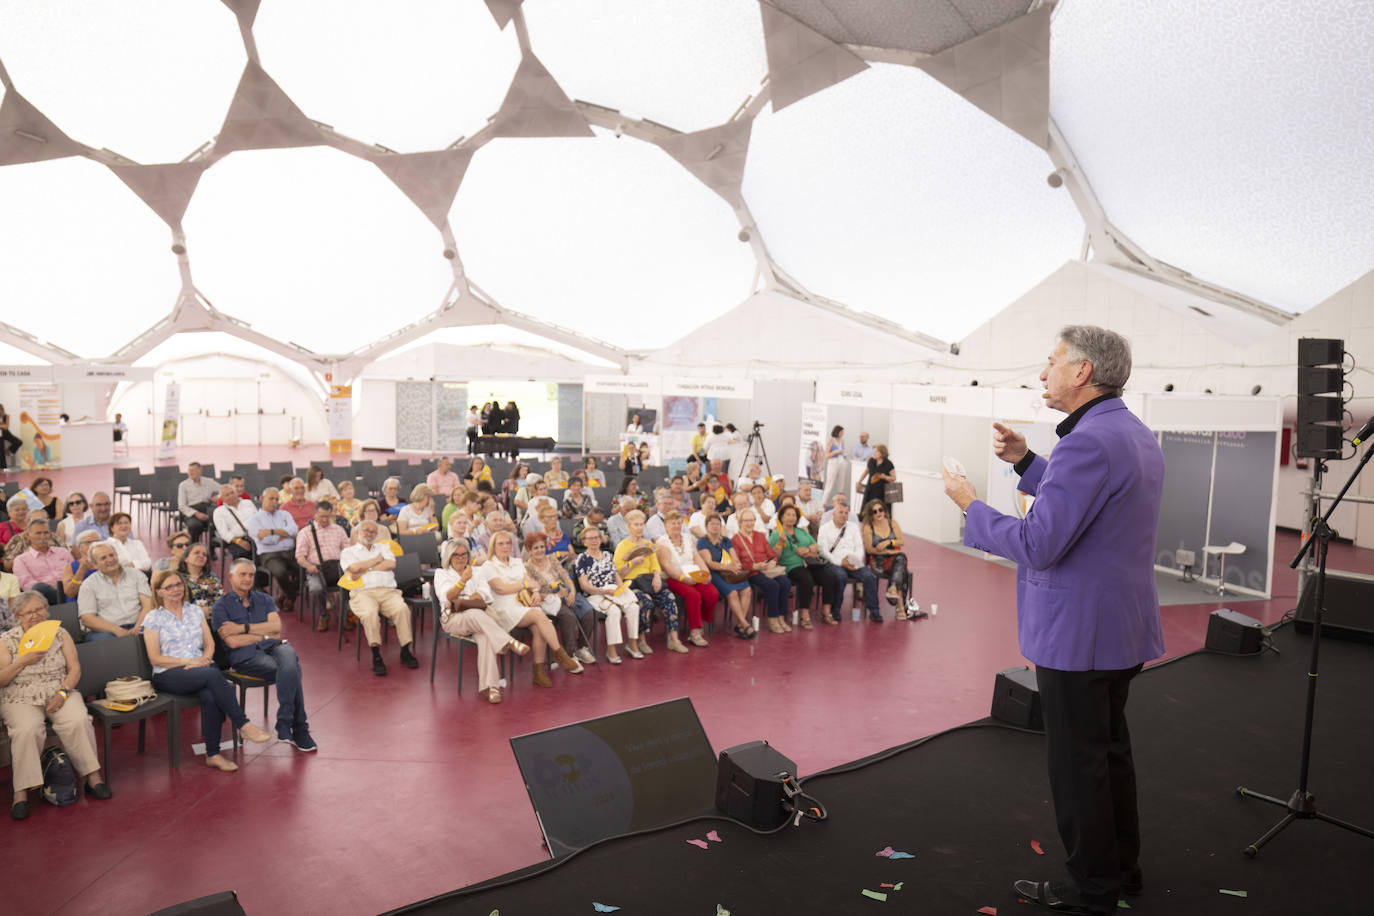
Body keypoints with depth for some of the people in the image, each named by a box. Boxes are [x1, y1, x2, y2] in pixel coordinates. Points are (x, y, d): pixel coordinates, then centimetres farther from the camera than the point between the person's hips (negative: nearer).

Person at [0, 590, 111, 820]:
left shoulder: (60, 634, 9)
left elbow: (75, 669, 5)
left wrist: (63, 693, -11)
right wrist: (23, 661, -15)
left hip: (60, 694, 1)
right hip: (21, 699, -1)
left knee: (78, 721, -28)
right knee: (27, 730, -33)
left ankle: (92, 776, -19)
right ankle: (21, 792, -25)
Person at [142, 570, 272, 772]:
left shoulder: (195, 611, 18)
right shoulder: (153, 618, 6)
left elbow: (210, 644, 15)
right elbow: (155, 658, -1)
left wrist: (205, 659, -8)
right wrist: (188, 661, -13)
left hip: (201, 667, 3)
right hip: (168, 675, -3)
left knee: (211, 696, -32)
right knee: (213, 675, -35)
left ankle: (213, 755, -27)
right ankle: (244, 726, -33)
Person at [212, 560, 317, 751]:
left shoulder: (264, 599, 21)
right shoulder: (221, 607, 7)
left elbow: (276, 626, 4)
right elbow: (232, 642, -6)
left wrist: (243, 628, -4)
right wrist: (264, 635, 0)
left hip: (273, 647, 4)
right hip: (246, 656, -4)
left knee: (289, 656, -34)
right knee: (293, 671, -30)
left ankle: (284, 727, -26)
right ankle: (299, 729, -22)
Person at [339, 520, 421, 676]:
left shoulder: (383, 547, 28)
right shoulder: (348, 552, 21)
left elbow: (391, 564, 7)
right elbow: (354, 568, -3)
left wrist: (366, 568, 3)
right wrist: (378, 559, 9)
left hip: (388, 591, 2)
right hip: (363, 592, -2)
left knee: (402, 609, -30)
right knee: (370, 613, -36)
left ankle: (406, 651, -23)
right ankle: (376, 656, -29)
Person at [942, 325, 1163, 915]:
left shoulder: (1088, 442, -24)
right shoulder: (1138, 436, 8)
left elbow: (1038, 544, -27)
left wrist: (970, 506, -14)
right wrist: (1026, 463, 12)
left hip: (1077, 635, -10)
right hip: (1122, 628, 10)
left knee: (1078, 763, 5)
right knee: (1110, 749, 23)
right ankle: (1122, 867, 39)